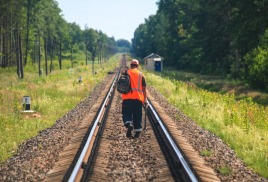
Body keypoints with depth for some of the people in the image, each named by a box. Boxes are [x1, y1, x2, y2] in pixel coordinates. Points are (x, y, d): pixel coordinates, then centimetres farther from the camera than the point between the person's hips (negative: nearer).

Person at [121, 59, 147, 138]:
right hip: (138, 98, 1)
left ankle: (129, 124, -23)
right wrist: (145, 98, 8)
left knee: (127, 114, 4)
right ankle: (138, 131, 8)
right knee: (137, 116, 8)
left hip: (127, 98, -1)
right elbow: (144, 88, 4)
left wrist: (123, 95, 16)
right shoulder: (141, 74, 5)